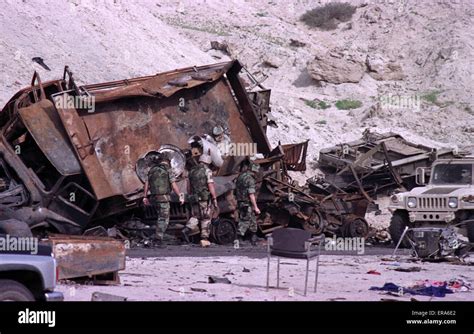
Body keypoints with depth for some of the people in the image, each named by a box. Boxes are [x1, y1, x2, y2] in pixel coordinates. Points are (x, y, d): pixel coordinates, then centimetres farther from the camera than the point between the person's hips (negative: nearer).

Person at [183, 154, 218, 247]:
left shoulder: (192, 171, 12)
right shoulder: (207, 171, -7)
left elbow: (188, 187, 15)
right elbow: (211, 186, -15)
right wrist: (214, 199, -13)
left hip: (195, 198, 5)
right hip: (205, 198, -5)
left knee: (196, 216, 17)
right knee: (206, 218, 4)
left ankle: (187, 230, -6)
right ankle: (204, 239, 3)